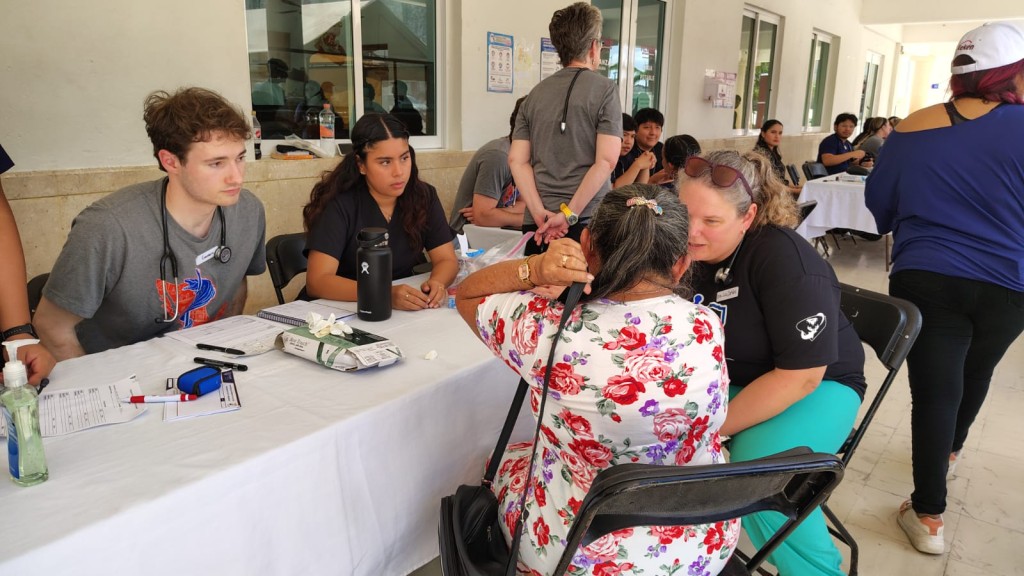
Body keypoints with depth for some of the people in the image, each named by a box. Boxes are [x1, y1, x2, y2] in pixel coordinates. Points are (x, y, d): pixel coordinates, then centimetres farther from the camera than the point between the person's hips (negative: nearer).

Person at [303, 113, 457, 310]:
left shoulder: (424, 196, -2)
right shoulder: (338, 204, -14)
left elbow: (447, 260, -2)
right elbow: (317, 281, -21)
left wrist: (436, 283, -24)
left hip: (408, 313, 2)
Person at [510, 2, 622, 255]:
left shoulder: (535, 94, 10)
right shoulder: (604, 89, -2)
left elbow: (517, 160, 2)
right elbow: (606, 161, -13)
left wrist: (540, 213, -5)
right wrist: (570, 215, -13)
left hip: (537, 222, 4)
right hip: (587, 220, -4)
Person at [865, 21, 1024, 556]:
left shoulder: (911, 129, -3)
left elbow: (878, 203, 7)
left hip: (925, 280, -1)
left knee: (935, 389, 4)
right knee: (975, 374, 26)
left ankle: (928, 517, 6)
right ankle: (949, 453, 51)